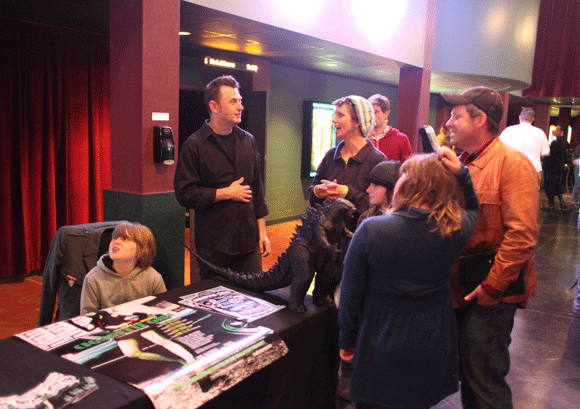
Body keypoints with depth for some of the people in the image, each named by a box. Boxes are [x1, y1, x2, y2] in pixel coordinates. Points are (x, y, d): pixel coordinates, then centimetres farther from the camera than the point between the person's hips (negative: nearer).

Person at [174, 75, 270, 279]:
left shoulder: (248, 140, 10)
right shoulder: (194, 145, -7)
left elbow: (257, 189, 13)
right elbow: (185, 194, -12)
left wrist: (262, 232, 10)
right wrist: (227, 193, -10)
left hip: (248, 241, 4)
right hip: (213, 245, -4)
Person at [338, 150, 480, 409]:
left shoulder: (370, 230, -20)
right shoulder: (455, 230, -12)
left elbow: (351, 293, -13)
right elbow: (472, 207, 14)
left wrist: (346, 340, 1)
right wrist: (460, 174, -4)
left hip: (380, 346, -3)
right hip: (433, 346, 3)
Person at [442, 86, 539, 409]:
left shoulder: (513, 164, -15)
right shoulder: (462, 164, 13)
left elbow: (522, 234, -22)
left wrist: (491, 287, -20)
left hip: (491, 295, -8)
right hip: (462, 289, 8)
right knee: (467, 374, 20)